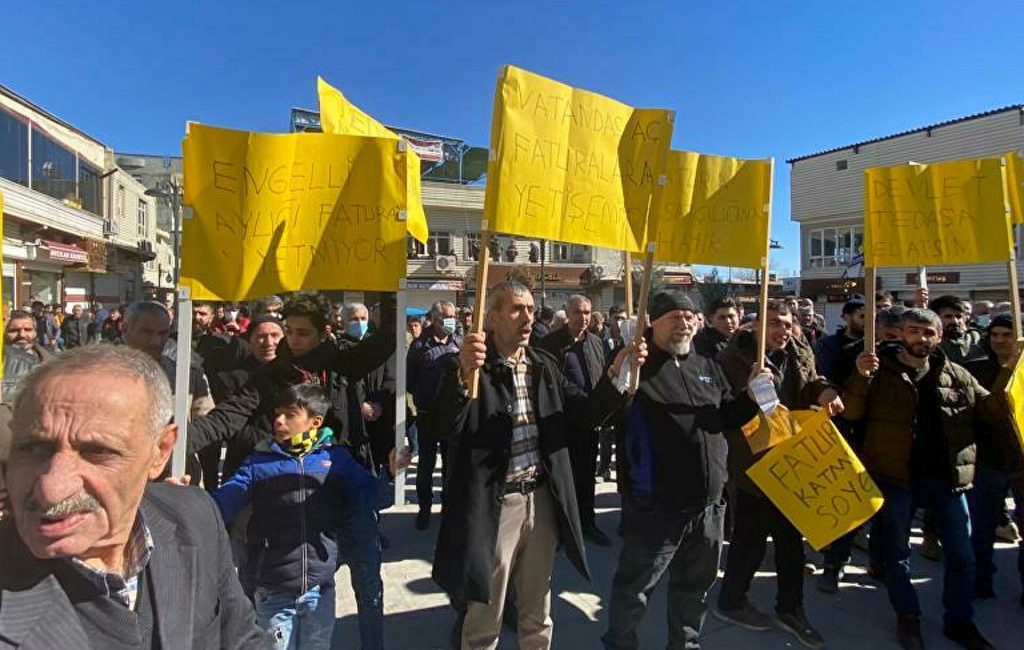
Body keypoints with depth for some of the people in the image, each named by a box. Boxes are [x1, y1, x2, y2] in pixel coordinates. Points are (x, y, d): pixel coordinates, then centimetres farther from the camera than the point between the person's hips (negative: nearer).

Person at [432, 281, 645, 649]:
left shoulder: (545, 365, 6)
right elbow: (445, 429, -26)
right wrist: (464, 376, -43)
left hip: (542, 498, 5)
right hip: (495, 504, -5)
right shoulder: (466, 367, -11)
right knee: (485, 617, 13)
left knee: (537, 613, 22)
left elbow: (587, 414, 4)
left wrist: (615, 374, -12)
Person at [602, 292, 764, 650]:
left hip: (708, 502, 7)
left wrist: (751, 396, 1)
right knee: (635, 586, 7)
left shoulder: (707, 366, 11)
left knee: (695, 582, 23)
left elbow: (728, 416, 19)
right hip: (655, 504, -6)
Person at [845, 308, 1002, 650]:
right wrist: (861, 376, -26)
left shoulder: (957, 376, 7)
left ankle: (960, 621, 32)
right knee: (897, 552, 10)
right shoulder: (881, 370, -3)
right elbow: (852, 413, -11)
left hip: (947, 477, 3)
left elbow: (994, 413, 8)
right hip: (896, 477, -3)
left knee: (961, 554, 14)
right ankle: (908, 617, 28)